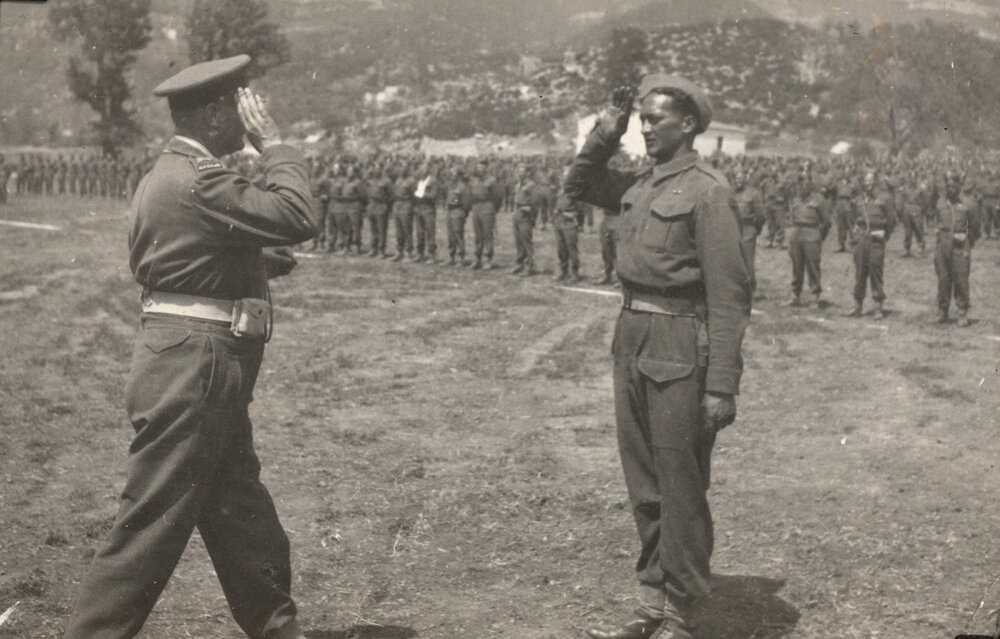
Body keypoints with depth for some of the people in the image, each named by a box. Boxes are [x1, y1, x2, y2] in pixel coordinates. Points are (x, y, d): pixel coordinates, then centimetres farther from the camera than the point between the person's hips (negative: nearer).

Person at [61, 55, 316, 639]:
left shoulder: (174, 173, 15)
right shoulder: (197, 179, -18)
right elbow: (298, 218, -25)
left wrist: (260, 261, 10)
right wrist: (273, 141, -14)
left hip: (207, 372, 11)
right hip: (193, 370, -11)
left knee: (241, 513, 19)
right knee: (154, 522, -3)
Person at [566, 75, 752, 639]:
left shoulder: (707, 191, -12)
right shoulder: (640, 185, 11)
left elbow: (729, 295, -16)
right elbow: (578, 186, 30)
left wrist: (721, 386, -20)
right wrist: (606, 133, 13)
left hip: (679, 350, -8)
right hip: (632, 340, 8)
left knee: (681, 488, 2)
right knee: (644, 486, 15)